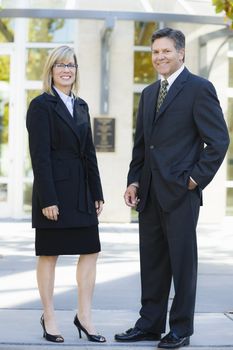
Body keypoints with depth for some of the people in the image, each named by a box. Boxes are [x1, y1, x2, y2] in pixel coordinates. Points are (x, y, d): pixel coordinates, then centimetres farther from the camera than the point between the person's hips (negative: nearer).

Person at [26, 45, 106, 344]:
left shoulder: (81, 106, 14)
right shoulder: (41, 105, -7)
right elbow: (39, 155, -13)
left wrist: (97, 193, 11)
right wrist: (48, 199, -18)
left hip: (82, 190, 7)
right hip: (55, 189, -7)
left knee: (90, 250, 4)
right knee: (49, 254, 3)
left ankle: (84, 315, 13)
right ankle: (49, 317, 13)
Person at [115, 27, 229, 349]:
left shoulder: (199, 89, -6)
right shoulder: (149, 93, 17)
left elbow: (219, 140, -9)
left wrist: (195, 178, -12)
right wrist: (134, 181, 9)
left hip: (180, 192, -7)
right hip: (149, 192, 7)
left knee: (182, 261, 1)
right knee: (152, 261, 11)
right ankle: (150, 323, 20)